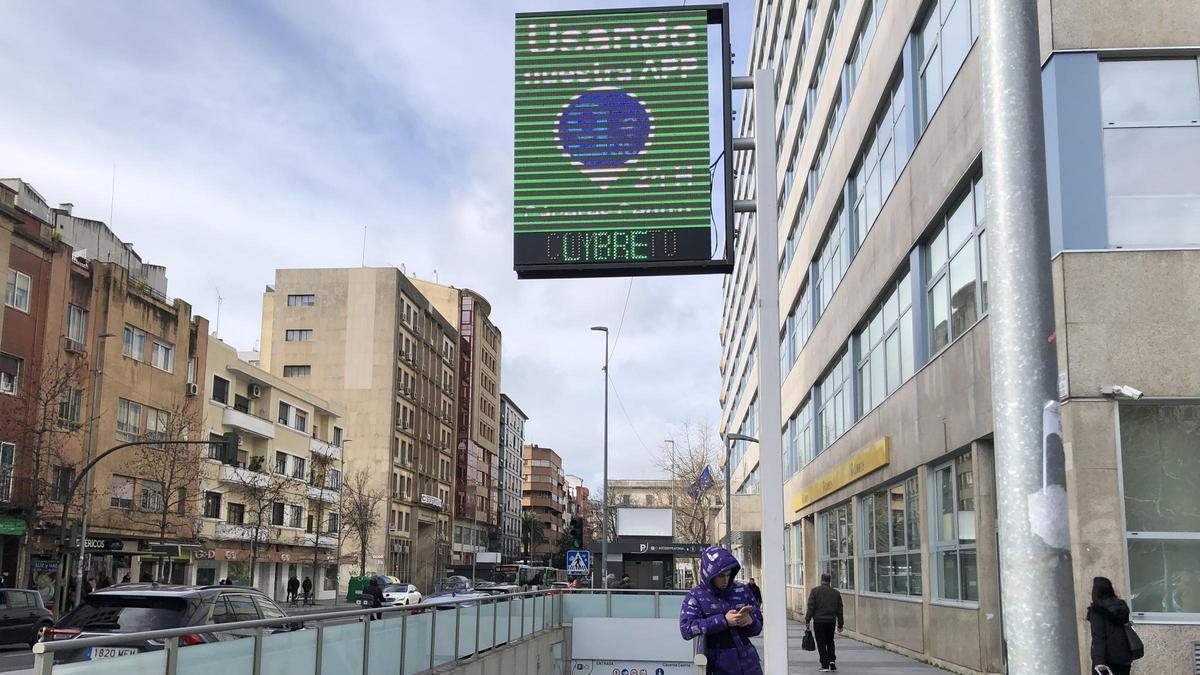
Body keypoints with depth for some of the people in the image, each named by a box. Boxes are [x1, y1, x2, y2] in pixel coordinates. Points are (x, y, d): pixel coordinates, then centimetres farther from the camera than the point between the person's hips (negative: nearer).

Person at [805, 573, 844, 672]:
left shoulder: (815, 591, -4)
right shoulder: (836, 593, 7)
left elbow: (810, 607, -8)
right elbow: (840, 611, 9)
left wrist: (807, 621, -4)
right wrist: (840, 625, 14)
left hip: (819, 622, -3)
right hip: (831, 621, 3)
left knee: (821, 643, 2)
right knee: (830, 641, 20)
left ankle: (825, 665, -1)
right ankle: (832, 660, 4)